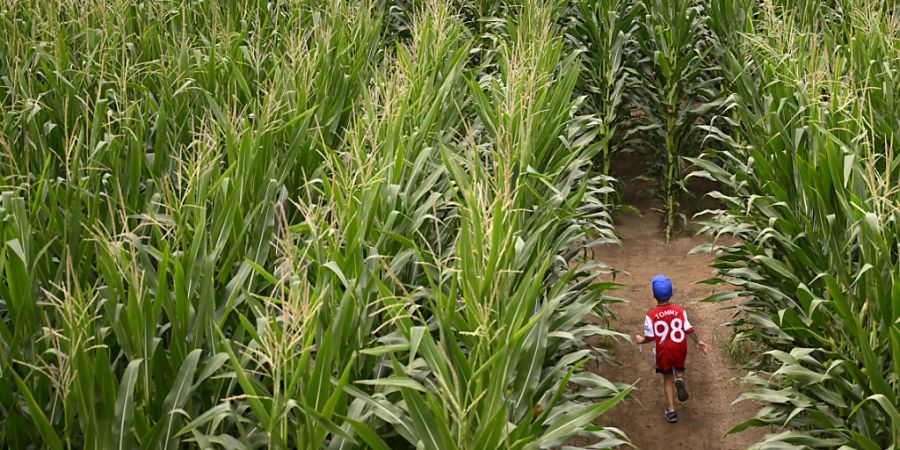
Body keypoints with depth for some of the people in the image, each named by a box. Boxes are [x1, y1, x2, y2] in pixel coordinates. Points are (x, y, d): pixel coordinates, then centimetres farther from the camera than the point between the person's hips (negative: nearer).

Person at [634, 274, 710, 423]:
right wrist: (698, 342, 8)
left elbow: (650, 337, -14)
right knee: (679, 368, 29)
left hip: (663, 352, -1)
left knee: (667, 378, 15)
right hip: (679, 350, 1)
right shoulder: (680, 311, -11)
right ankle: (680, 380, -7)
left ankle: (671, 410, 13)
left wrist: (641, 340, 8)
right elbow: (689, 330, -8)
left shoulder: (651, 316, -18)